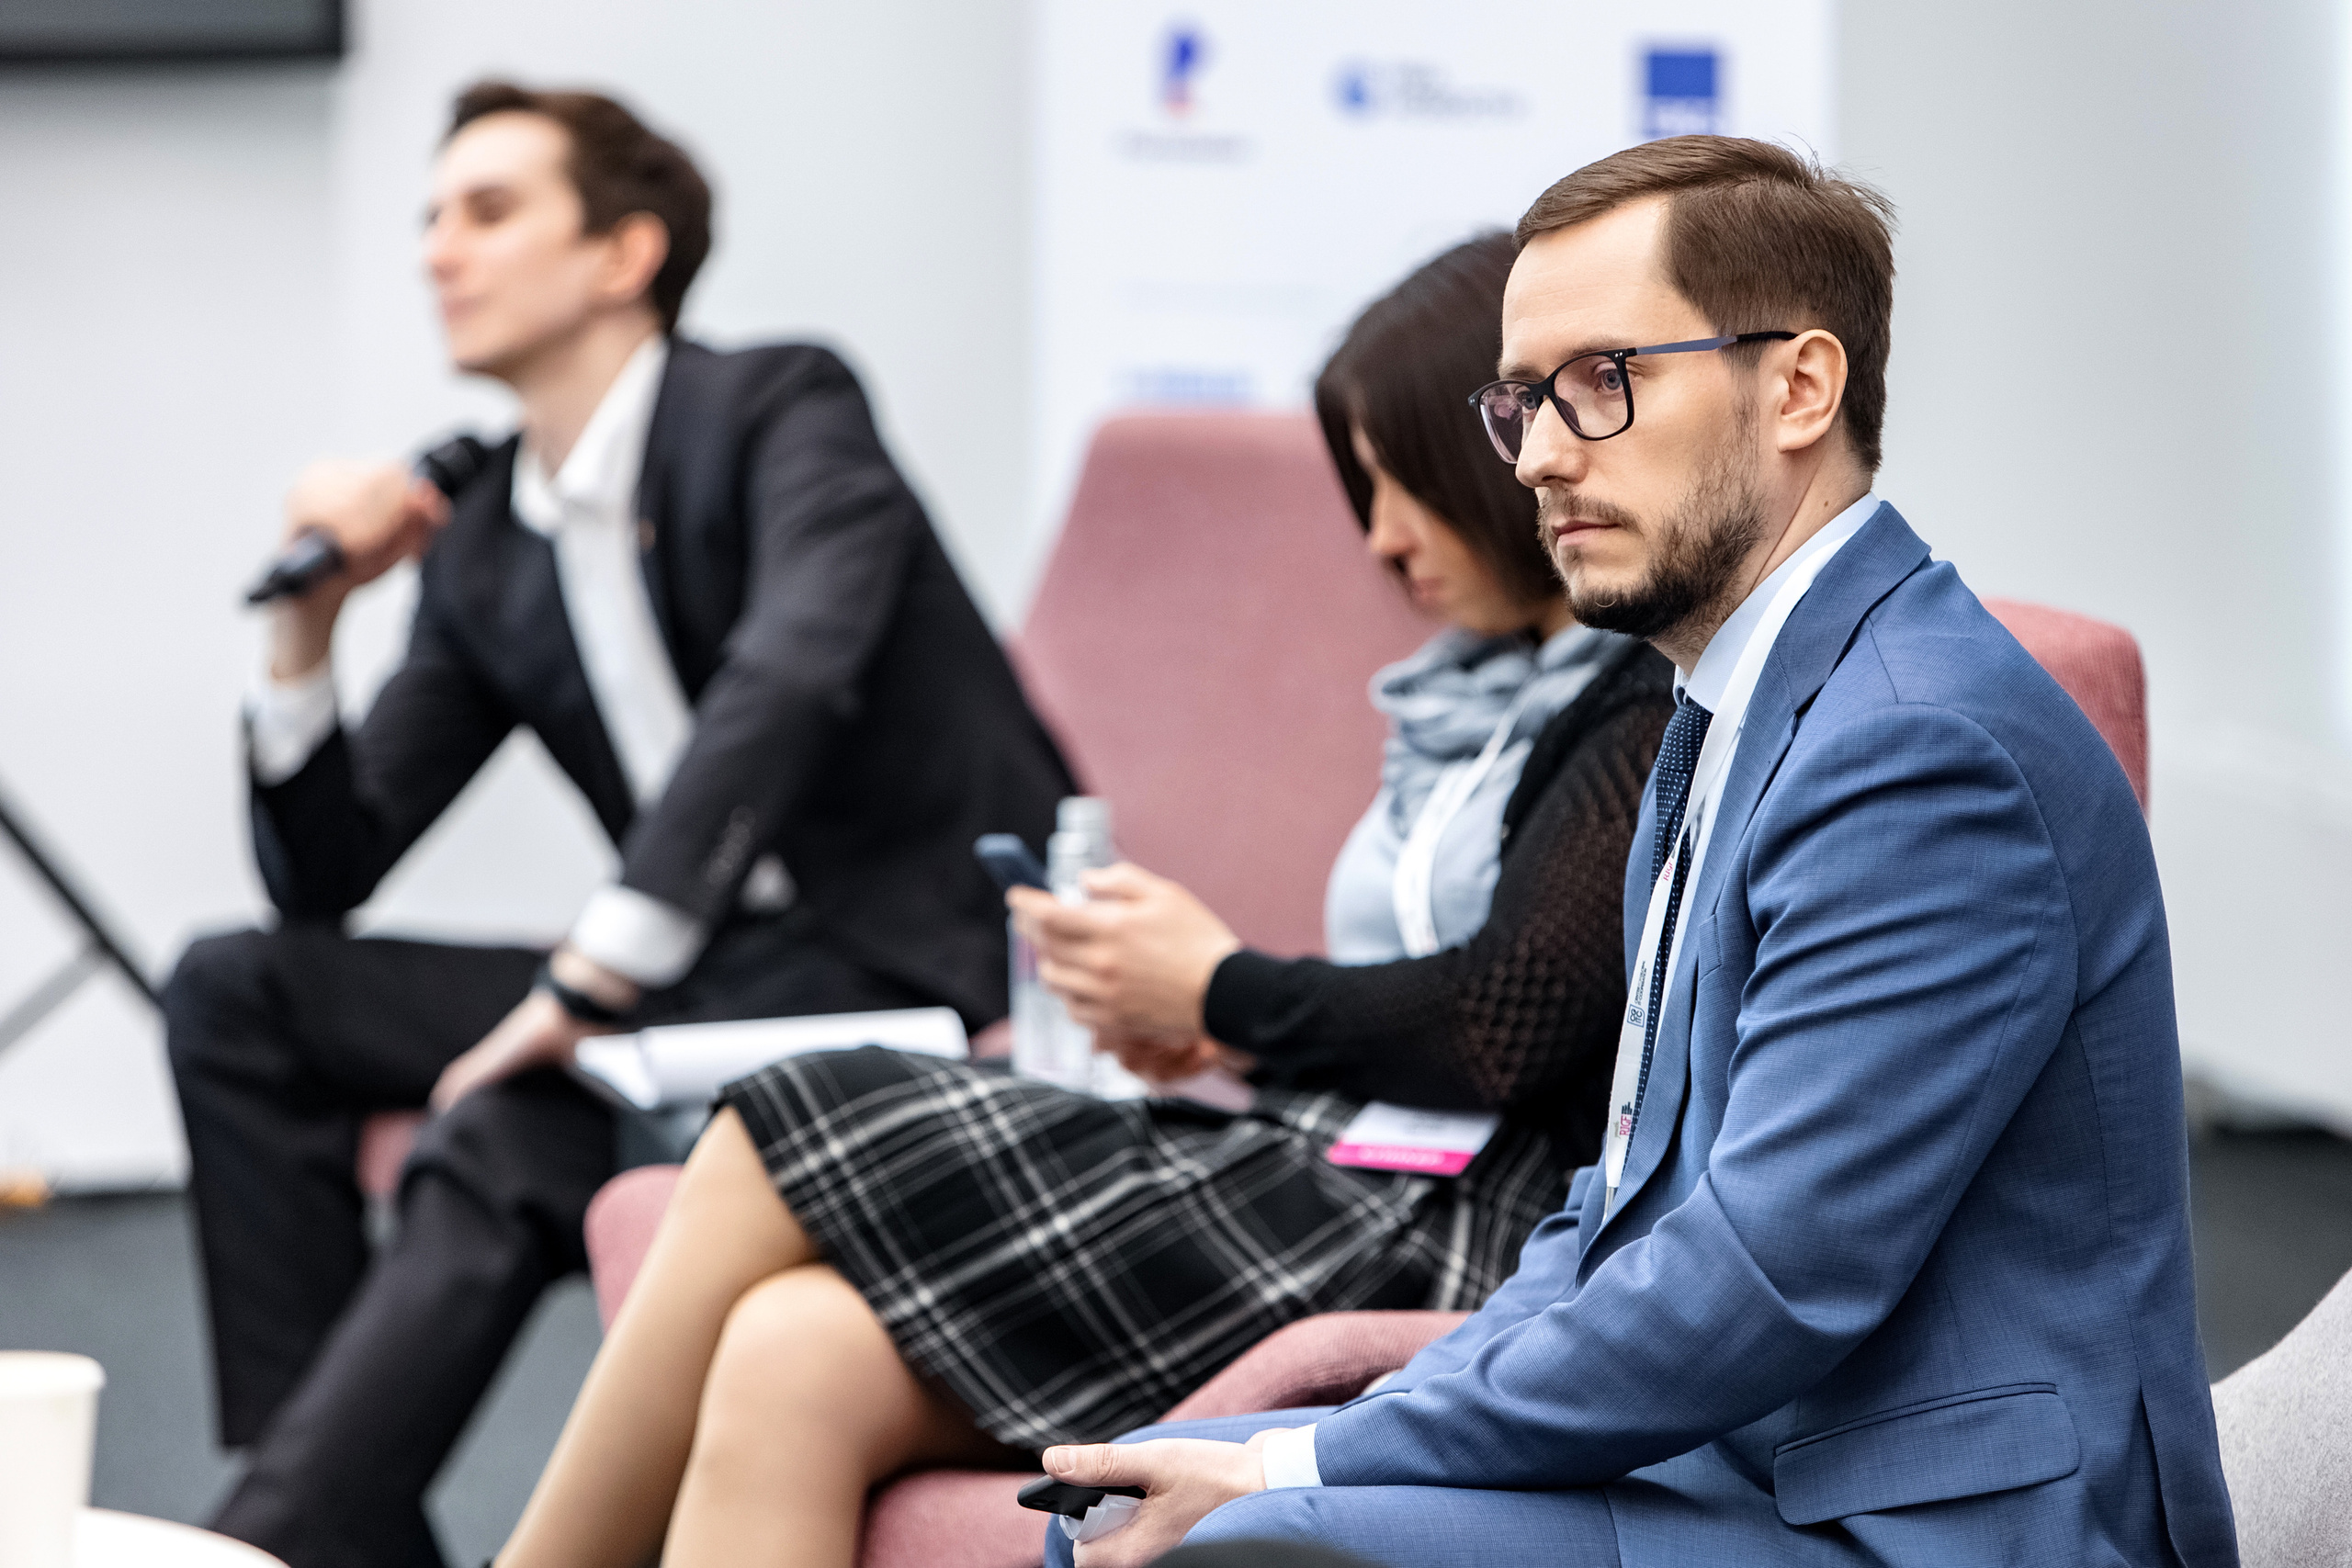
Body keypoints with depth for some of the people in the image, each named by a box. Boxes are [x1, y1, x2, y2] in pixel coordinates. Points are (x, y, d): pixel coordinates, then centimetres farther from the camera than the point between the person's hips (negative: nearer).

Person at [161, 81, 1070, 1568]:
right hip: (716, 979, 8)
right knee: (239, 993, -1)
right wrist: (310, 619, -1)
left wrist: (595, 976, -30)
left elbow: (786, 678, -26)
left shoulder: (783, 411, -7)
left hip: (915, 967, -8)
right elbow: (326, 876, 14)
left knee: (505, 1139, -32)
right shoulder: (480, 551, 13)